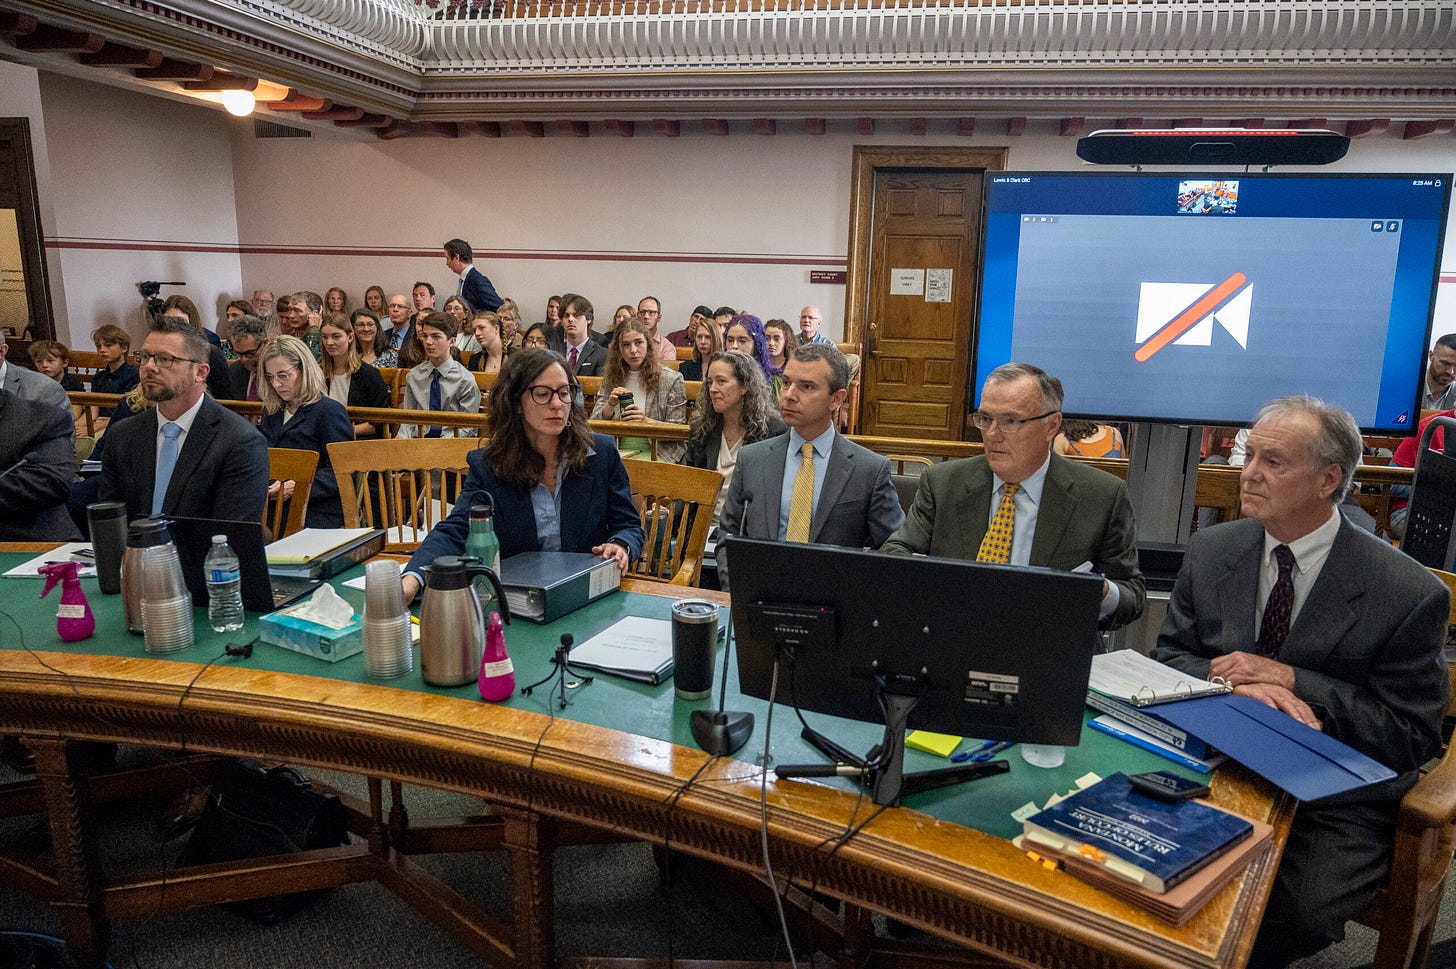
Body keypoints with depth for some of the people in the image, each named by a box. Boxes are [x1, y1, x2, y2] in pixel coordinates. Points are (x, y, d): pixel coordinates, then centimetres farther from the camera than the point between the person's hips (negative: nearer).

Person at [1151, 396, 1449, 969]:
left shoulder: (1410, 594, -11)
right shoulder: (1210, 551, 1)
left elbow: (1411, 737, -8)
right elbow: (1169, 657, 5)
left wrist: (1290, 679, -19)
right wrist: (1235, 683, -17)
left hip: (1336, 803, -3)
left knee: (1296, 914, -28)